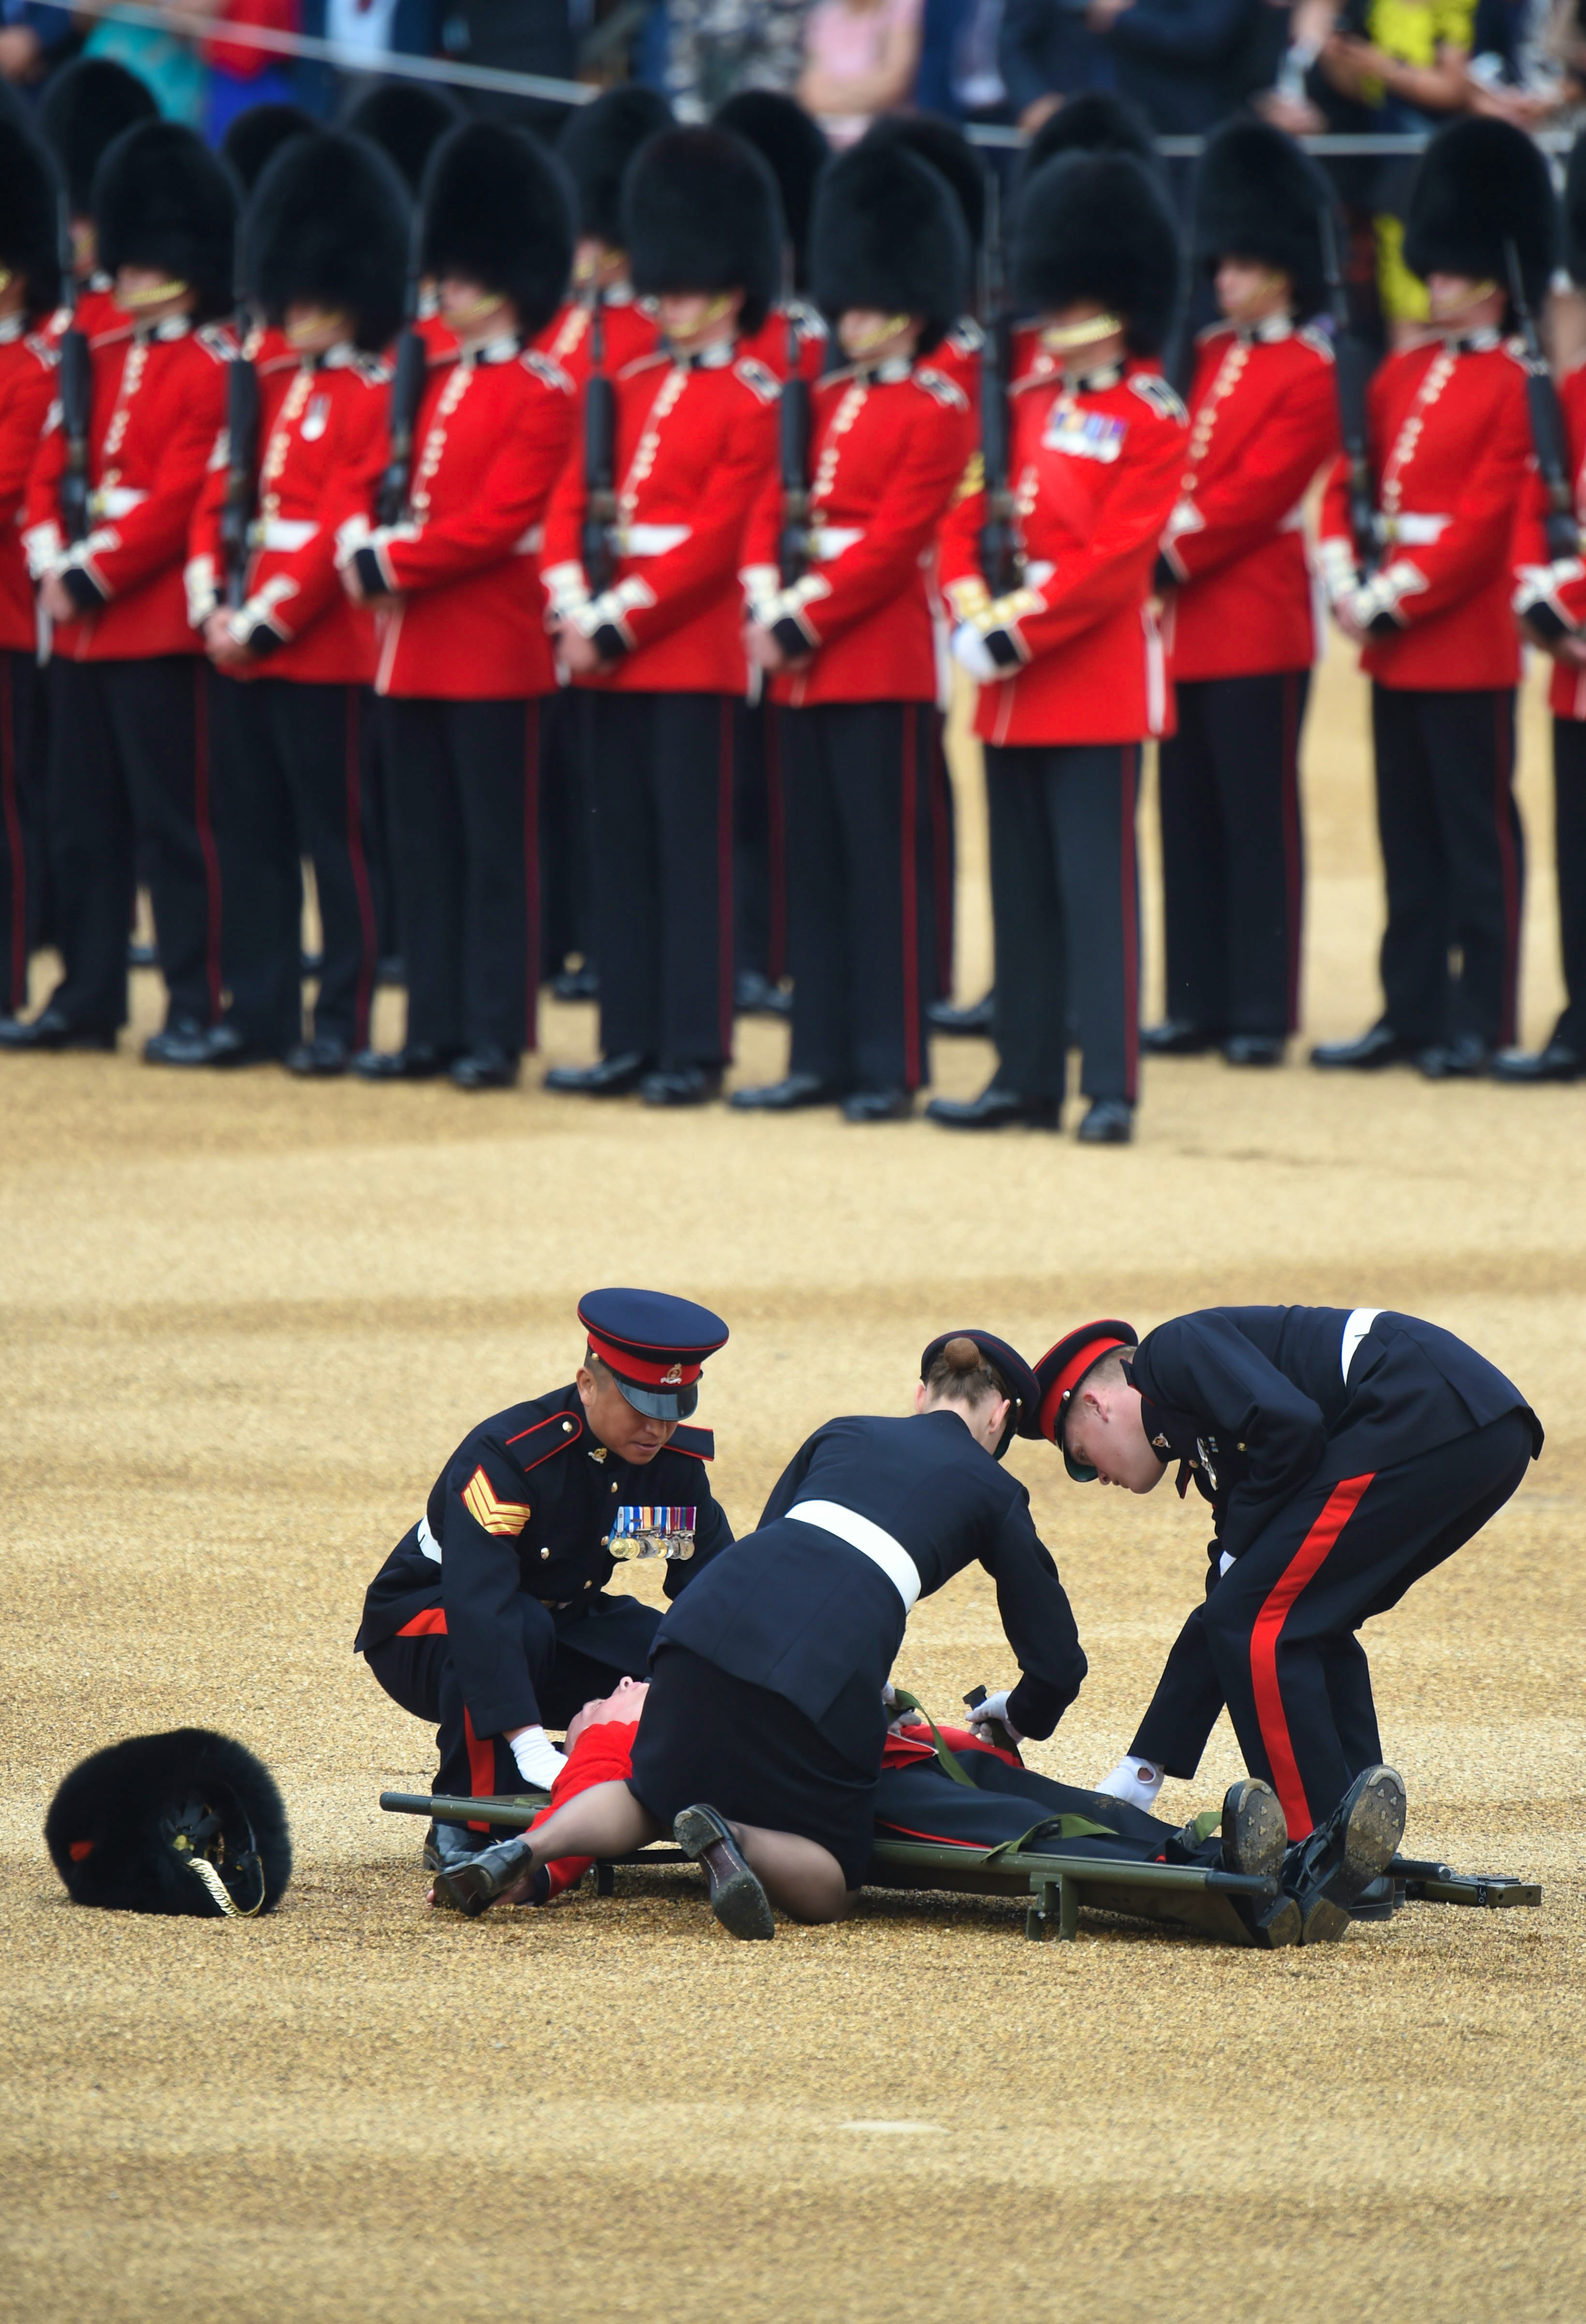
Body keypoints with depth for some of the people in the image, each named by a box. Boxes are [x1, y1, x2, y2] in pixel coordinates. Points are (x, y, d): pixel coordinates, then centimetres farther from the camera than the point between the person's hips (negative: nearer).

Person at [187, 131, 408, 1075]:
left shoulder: (373, 399, -8)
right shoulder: (268, 387, 14)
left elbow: (343, 526, -15)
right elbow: (217, 499, 11)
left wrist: (264, 623, -17)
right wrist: (214, 607, -2)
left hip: (322, 648, -7)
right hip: (243, 646, 7)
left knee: (335, 836, -1)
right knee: (252, 835, 9)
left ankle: (342, 1019, 4)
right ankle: (259, 1008, 15)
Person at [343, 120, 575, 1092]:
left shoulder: (542, 396, -9)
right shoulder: (433, 383, 14)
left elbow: (494, 523, -16)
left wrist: (394, 565, -16)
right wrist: (365, 544, -3)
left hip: (494, 651, -8)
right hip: (416, 648, 8)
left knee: (497, 847, -2)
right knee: (425, 849, 9)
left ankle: (497, 1037, 1)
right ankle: (436, 1029, 14)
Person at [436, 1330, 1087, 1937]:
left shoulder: (841, 1435, 31)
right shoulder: (993, 1490, 21)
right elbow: (1057, 1658, 22)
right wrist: (1019, 1718, 46)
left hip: (713, 1614, 4)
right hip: (829, 1662, -4)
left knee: (650, 1796, 28)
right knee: (827, 1887, 11)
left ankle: (531, 1849, -4)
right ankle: (732, 1841, -23)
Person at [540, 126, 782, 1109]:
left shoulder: (752, 404, -6)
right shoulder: (630, 389, 14)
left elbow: (716, 539, -13)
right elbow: (570, 501, 10)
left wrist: (621, 619, -16)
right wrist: (575, 607, -6)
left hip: (695, 650, -7)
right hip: (613, 651, 7)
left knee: (693, 846, -4)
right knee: (624, 846, 8)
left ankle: (695, 1051, -1)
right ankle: (632, 1043, 13)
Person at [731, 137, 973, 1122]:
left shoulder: (937, 414, -7)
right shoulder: (827, 404, 15)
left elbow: (892, 543, -14)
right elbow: (772, 510, 12)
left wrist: (805, 620, -16)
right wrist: (768, 604, -5)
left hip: (884, 662, -8)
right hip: (808, 664, 8)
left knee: (885, 865, -5)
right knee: (817, 865, 9)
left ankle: (892, 1068, -3)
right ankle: (823, 1058, 14)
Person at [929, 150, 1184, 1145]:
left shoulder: (1152, 421, -6)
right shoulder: (1028, 403, 13)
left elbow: (1116, 558, -15)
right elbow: (968, 516, 12)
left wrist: (1018, 627, -18)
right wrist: (972, 610, -6)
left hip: (1096, 679, -7)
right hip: (1013, 687, 7)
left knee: (1096, 885, -8)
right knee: (1023, 886, 10)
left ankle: (1112, 1088, -8)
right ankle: (1028, 1078, 16)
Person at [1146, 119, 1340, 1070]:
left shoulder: (1308, 377, -7)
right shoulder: (1208, 360, 15)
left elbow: (1256, 495, -14)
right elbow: (1171, 478, 13)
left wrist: (1170, 559, -17)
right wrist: (1154, 545, -5)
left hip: (1257, 626, -7)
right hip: (1189, 625, 7)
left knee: (1259, 820, -3)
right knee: (1191, 819, 8)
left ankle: (1264, 1014, -1)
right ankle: (1201, 1003, 13)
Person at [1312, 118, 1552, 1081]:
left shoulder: (1512, 388, -8)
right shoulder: (1402, 375, 13)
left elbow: (1486, 520, -14)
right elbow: (1347, 485, 12)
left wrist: (1398, 598, -16)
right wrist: (1347, 582, -4)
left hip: (1468, 643, -7)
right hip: (1392, 642, 7)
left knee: (1477, 835, -2)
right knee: (1410, 838, 10)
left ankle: (1481, 1023, 2)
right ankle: (1413, 1012, 15)